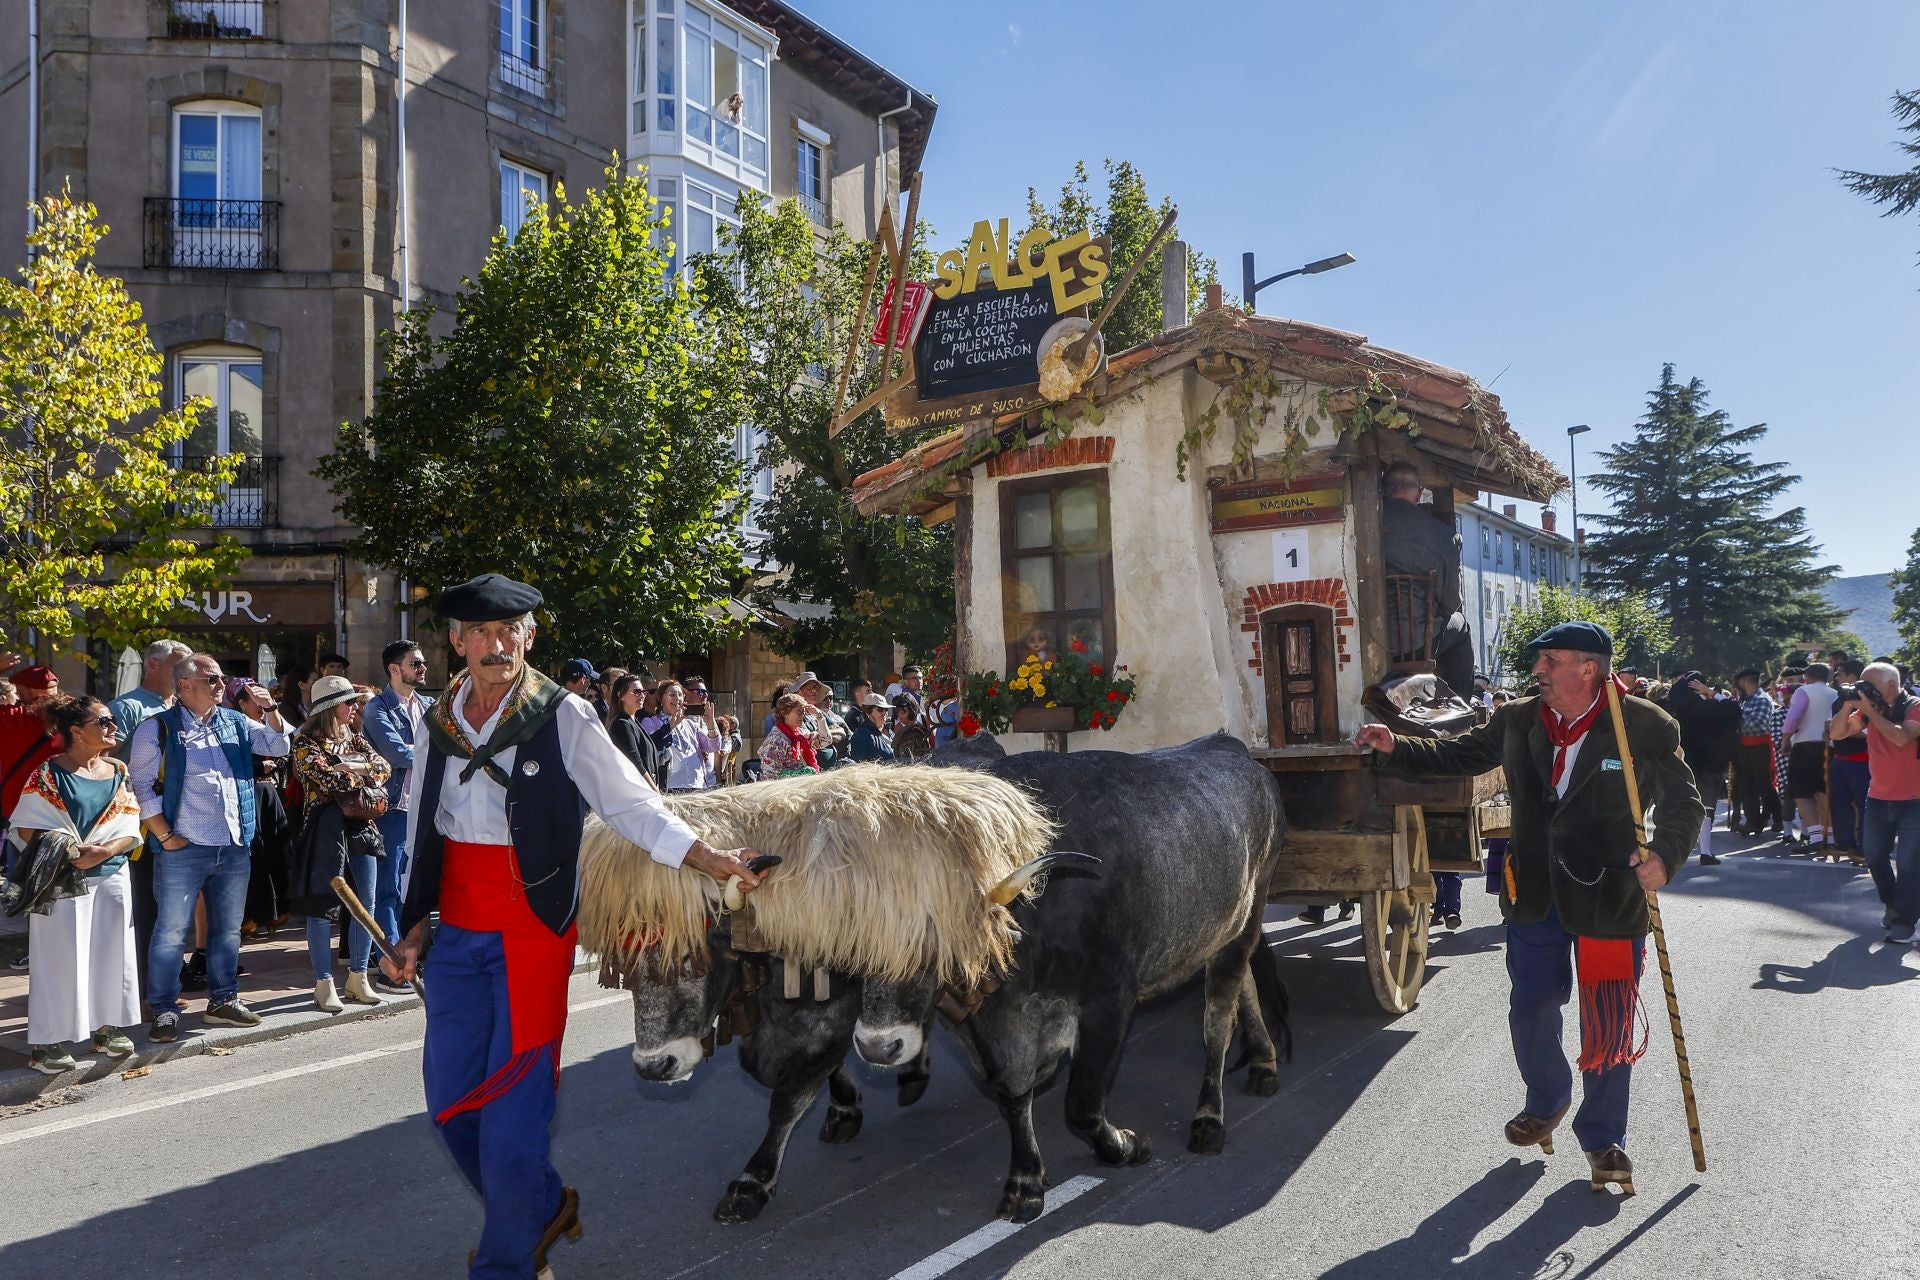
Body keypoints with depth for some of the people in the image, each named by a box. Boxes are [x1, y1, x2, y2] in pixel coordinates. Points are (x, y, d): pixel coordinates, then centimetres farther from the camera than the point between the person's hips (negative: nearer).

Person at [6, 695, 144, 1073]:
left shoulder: (119, 772, 7)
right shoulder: (47, 774, -6)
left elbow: (130, 829, 3)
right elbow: (26, 827, -10)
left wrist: (104, 850, -15)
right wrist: (68, 851, -22)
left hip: (111, 877, 5)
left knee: (111, 953, 8)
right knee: (59, 957, -2)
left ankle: (106, 1026, 21)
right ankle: (47, 1040, 7)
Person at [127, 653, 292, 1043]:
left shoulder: (236, 723, 11)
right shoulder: (158, 728, -4)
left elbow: (280, 745, 17)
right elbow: (142, 785, -7)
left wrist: (269, 708, 0)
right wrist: (166, 836, -10)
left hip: (234, 847, 5)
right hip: (182, 850, -5)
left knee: (228, 929, 14)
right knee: (171, 932, 1)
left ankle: (223, 999, 26)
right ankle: (165, 1009, 12)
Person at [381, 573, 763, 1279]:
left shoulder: (563, 717, -8)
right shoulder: (437, 724, 7)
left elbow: (630, 803, -9)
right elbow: (421, 837, 16)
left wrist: (710, 858, -20)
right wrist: (415, 923, 12)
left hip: (532, 936, -5)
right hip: (456, 936, 6)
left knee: (513, 1109, -3)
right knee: (449, 1099, 12)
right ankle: (542, 1206, 36)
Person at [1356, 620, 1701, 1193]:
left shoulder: (1645, 726, -11)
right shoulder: (1518, 720, 1)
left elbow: (1683, 801, -6)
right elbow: (1457, 754, 10)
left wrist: (1664, 853, -23)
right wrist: (1395, 748, -4)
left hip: (1610, 899, -4)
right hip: (1535, 897, 4)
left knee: (1608, 1025, 5)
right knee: (1531, 1011, 14)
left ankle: (1603, 1137, 25)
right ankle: (1546, 1102, 42)